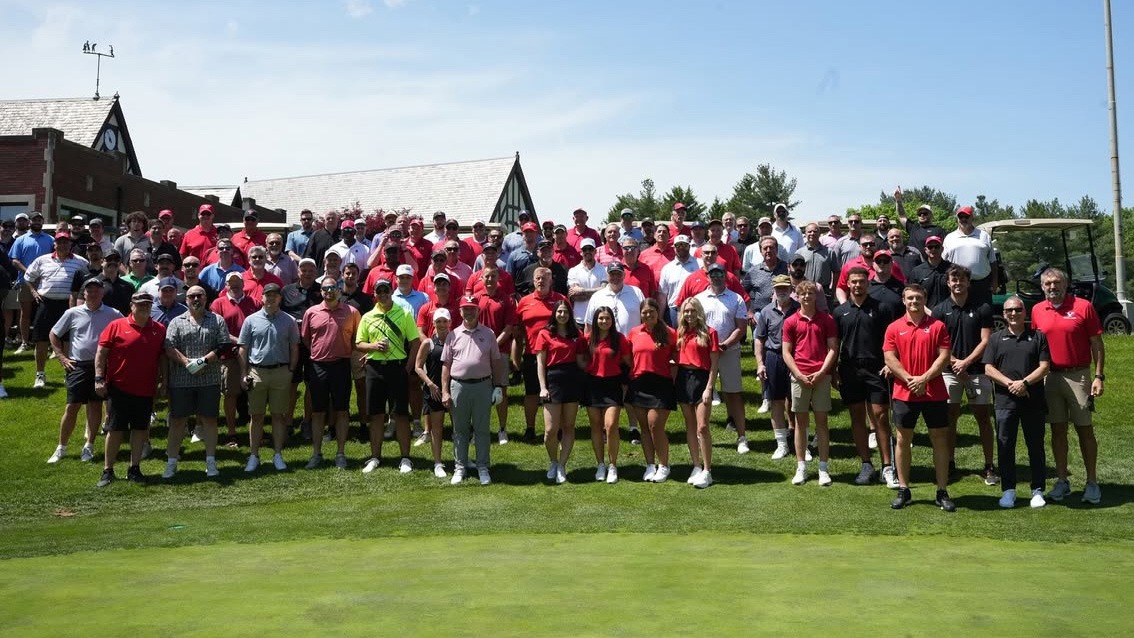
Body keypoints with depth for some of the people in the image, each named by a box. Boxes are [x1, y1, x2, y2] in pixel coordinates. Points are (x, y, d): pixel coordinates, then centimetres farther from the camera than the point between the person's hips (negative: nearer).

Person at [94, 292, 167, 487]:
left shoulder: (159, 330, 5)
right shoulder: (116, 326, -3)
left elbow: (162, 357, 13)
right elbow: (101, 352, -3)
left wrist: (162, 380, 7)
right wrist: (99, 378, -9)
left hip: (146, 390, 3)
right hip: (120, 388, -3)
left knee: (140, 429, 9)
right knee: (115, 429, 2)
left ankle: (134, 469, 19)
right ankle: (107, 471, 11)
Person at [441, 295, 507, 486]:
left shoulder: (488, 334, 6)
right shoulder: (453, 335, 6)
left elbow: (496, 362, 8)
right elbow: (446, 364, 6)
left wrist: (498, 386, 2)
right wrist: (445, 391, 0)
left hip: (483, 386, 0)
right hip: (459, 386, 1)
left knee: (482, 429, 5)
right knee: (460, 429, 8)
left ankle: (482, 468, 13)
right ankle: (460, 467, 16)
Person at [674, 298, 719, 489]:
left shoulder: (709, 332, -3)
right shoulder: (680, 333, 10)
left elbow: (714, 364, -5)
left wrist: (709, 388, -11)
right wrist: (674, 384, 6)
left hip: (701, 378, -5)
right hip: (683, 378, 5)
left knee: (702, 427, -9)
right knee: (690, 426, 10)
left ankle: (707, 471, -2)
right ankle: (696, 467, 19)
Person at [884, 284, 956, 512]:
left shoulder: (937, 326, 2)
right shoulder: (894, 328, 4)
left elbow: (944, 356, -4)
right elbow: (889, 358, -2)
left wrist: (924, 379, -14)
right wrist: (909, 379, -13)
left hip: (934, 392, 0)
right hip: (904, 393, 1)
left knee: (940, 440, 3)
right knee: (903, 440, 5)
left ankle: (942, 492, 11)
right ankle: (903, 490, 15)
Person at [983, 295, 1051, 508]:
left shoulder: (1038, 336, 6)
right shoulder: (996, 338, 9)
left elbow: (1044, 366, -1)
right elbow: (988, 369, 2)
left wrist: (1024, 382, -15)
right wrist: (1009, 383, -12)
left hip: (1033, 401, -1)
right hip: (1005, 401, 1)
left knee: (1036, 445, 5)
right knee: (1005, 446, 3)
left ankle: (1037, 490, 15)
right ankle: (1008, 491, 12)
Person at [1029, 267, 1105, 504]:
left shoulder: (1083, 306, -5)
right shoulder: (1037, 310, 5)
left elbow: (1097, 343, -3)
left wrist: (1099, 376, -8)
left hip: (1078, 375, -3)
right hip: (1050, 376, 3)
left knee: (1085, 430, 2)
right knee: (1057, 430, 9)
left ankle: (1092, 482, 10)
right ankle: (1062, 480, 17)